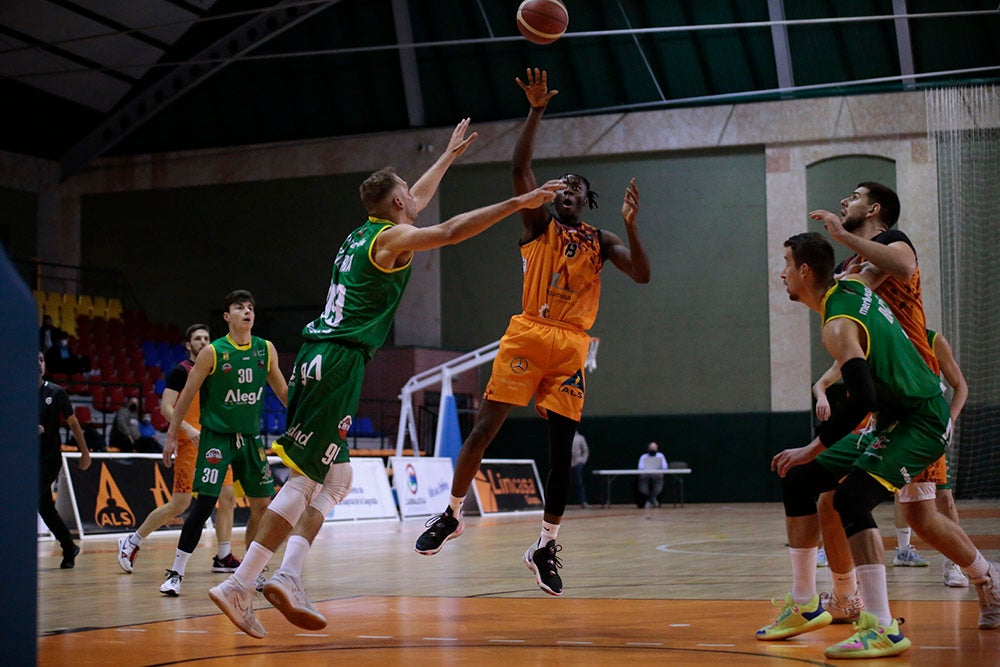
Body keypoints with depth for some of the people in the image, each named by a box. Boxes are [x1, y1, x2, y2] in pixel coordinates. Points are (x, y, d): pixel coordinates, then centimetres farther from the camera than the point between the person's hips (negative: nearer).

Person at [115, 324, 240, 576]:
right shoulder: (180, 371, -5)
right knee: (179, 503, -8)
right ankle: (131, 543, 6)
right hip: (190, 443, -7)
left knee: (228, 497, 0)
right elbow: (166, 407, -13)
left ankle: (224, 558, 7)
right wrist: (188, 429, -25)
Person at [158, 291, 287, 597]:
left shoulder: (266, 349, 3)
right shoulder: (212, 352, -9)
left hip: (250, 436, 5)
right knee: (205, 502, -14)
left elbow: (283, 391, 14)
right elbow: (187, 396, -4)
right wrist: (172, 436, -5)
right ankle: (176, 573, -7)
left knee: (263, 504, 6)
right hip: (216, 436, -5)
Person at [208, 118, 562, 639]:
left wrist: (449, 155, 48)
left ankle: (288, 576, 3)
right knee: (305, 479, -9)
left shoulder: (361, 234, 20)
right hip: (338, 361, -9)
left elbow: (416, 202, 38)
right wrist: (517, 203, -18)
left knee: (335, 478, 14)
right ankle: (239, 584, -10)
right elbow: (452, 230, -19)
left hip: (318, 358, 9)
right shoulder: (392, 239, -4)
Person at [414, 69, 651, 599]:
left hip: (572, 346, 2)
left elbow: (642, 275, 0)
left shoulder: (601, 243, 14)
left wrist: (630, 226, -13)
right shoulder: (539, 224, 10)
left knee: (562, 446, -1)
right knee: (485, 427, -6)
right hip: (528, 333, -1)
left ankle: (546, 545, 6)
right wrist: (536, 111, -13)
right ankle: (452, 515, 9)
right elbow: (520, 169, -4)